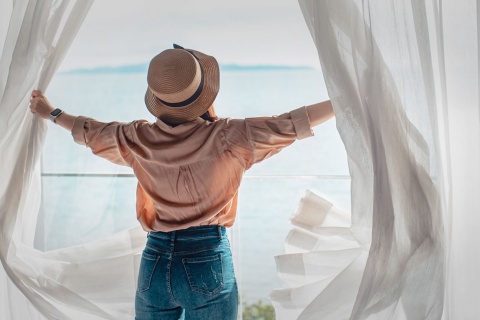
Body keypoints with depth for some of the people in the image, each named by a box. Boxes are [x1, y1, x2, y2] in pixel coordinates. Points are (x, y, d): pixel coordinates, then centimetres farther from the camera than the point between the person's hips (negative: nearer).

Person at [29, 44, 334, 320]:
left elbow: (91, 132, 17)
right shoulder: (224, 138, -14)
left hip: (154, 262, 4)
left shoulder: (137, 140, -2)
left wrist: (52, 112, 36)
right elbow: (289, 124, -9)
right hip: (207, 261, -3)